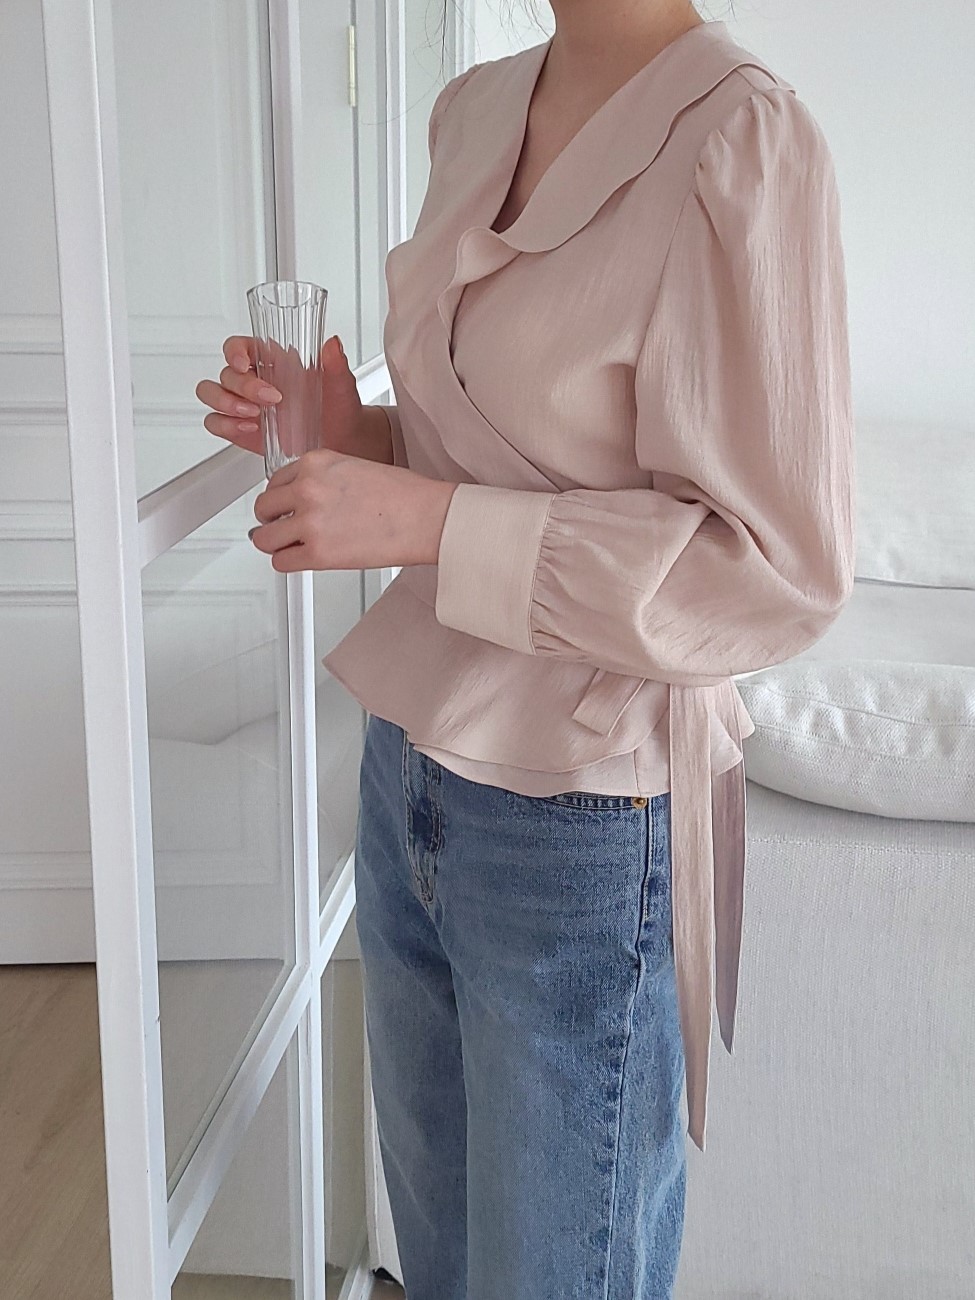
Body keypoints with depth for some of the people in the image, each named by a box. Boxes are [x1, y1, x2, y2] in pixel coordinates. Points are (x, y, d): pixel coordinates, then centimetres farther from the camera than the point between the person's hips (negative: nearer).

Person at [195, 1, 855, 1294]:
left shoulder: (740, 138, -18)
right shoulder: (474, 110, 6)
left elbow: (779, 573, -20)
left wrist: (424, 518, -24)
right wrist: (356, 436, -2)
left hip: (581, 825, -7)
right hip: (411, 765, 7)